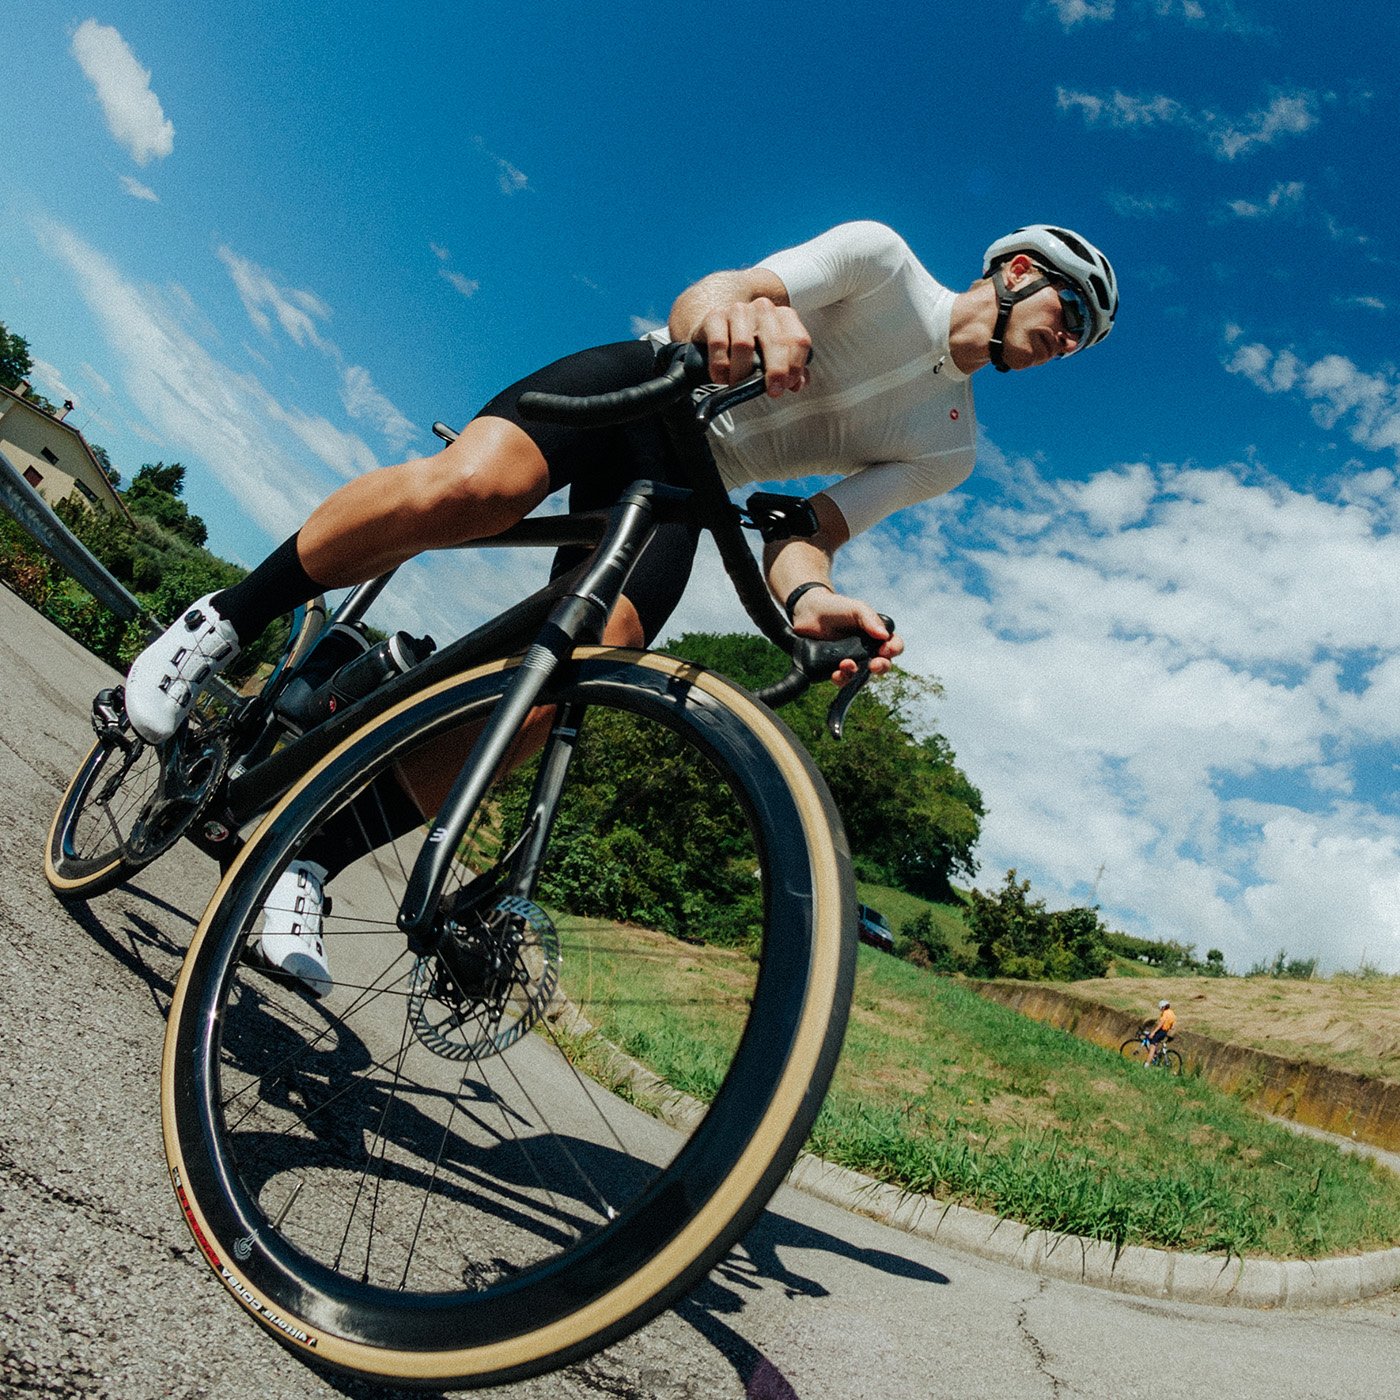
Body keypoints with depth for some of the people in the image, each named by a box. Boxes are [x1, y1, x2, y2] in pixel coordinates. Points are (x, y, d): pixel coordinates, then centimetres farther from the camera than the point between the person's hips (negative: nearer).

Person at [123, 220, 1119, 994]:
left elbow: (806, 530, -3)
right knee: (464, 488, -34)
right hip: (641, 386, -2)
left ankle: (314, 858, -11)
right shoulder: (881, 258, 1)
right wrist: (731, 307, -41)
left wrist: (809, 598, -27)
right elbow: (704, 297, -14)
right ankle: (224, 624, -10)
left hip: (681, 488, 3)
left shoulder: (947, 453, 11)